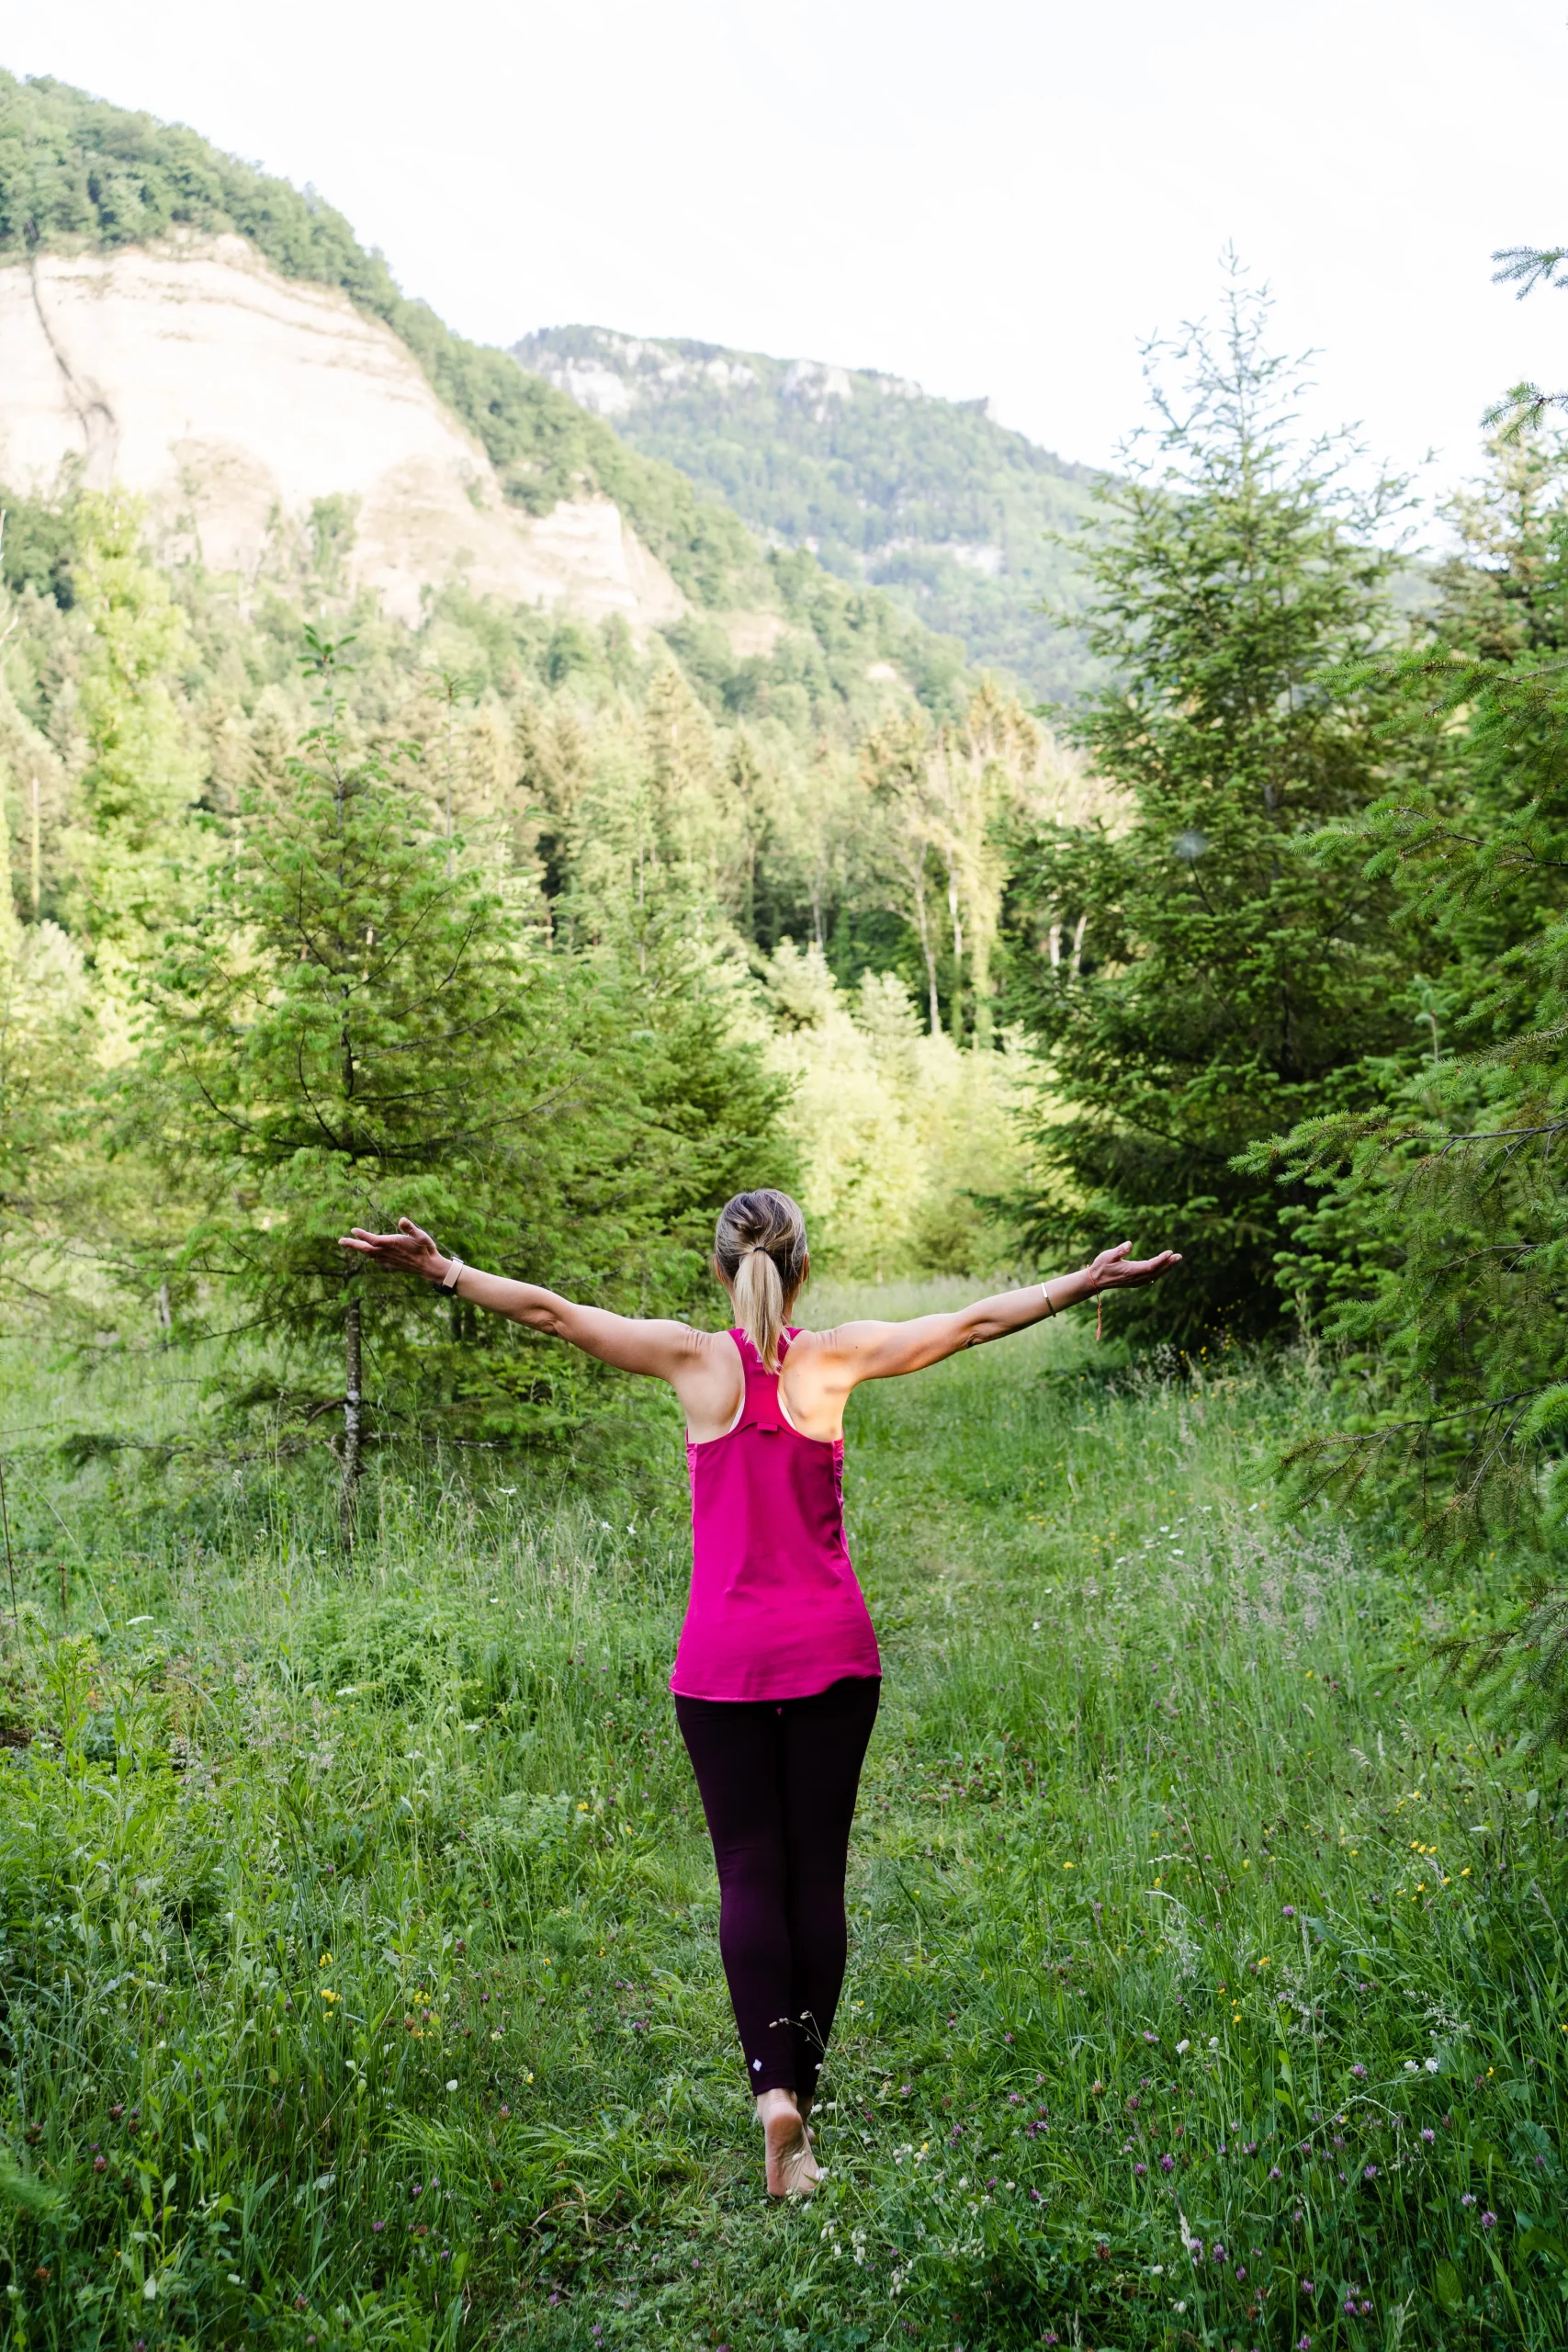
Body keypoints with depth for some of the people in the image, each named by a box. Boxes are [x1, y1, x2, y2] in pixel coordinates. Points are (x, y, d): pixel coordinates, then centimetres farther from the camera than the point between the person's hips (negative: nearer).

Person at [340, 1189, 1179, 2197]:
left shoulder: (695, 1359, -4)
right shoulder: (837, 1359, -2)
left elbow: (549, 1310, -3)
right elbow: (973, 1322, 4)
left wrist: (446, 1270, 6)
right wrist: (1087, 1282, 13)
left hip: (725, 1657, -1)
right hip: (832, 1651, 1)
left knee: (749, 1869, 5)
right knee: (818, 1869, 9)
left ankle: (773, 2085, -10)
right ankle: (804, 2093, 16)